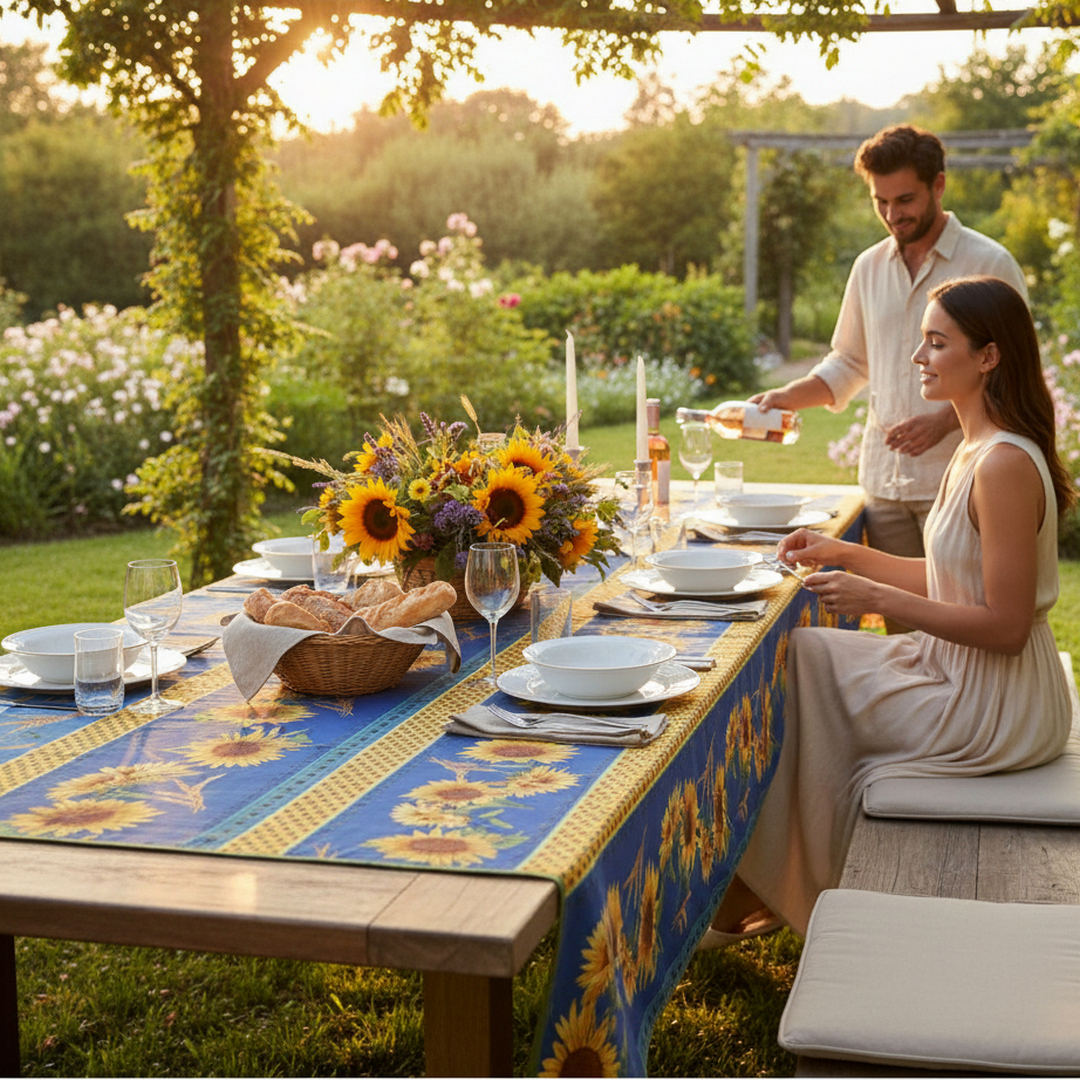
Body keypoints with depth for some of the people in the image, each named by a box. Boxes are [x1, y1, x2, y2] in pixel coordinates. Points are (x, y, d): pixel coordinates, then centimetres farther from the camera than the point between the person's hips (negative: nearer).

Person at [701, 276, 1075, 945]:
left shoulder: (1005, 465, -23)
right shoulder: (977, 451, 8)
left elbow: (1005, 625, -24)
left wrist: (879, 599, -21)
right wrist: (845, 553, 7)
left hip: (995, 710, -9)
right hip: (966, 675, 9)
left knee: (797, 673, -3)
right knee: (796, 659, 6)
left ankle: (754, 896, 17)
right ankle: (761, 889, 14)